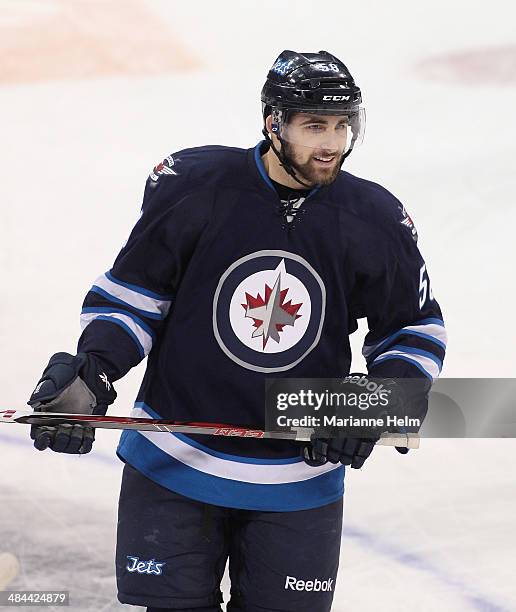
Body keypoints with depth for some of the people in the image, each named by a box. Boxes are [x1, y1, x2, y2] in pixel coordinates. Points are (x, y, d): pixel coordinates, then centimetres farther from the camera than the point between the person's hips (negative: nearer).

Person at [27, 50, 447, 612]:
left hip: (299, 481, 1)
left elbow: (415, 328, 7)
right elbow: (129, 293, 0)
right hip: (173, 463, -1)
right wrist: (90, 375, -14)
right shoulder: (193, 186, -12)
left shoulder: (374, 222, -7)